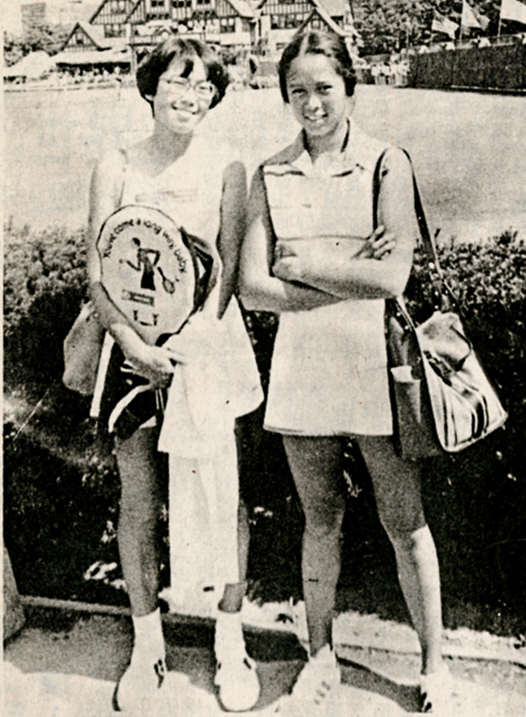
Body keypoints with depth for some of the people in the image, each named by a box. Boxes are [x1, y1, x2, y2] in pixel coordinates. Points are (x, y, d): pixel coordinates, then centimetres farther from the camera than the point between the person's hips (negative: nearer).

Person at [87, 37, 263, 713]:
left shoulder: (226, 168, 1)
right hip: (132, 343, 1)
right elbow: (96, 273, -2)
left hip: (206, 342, 0)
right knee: (138, 501, 6)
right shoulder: (115, 168, 2)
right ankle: (146, 647, 24)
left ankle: (230, 643, 22)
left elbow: (229, 270, -3)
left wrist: (186, 343, -16)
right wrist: (136, 347, -15)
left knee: (221, 497, 4)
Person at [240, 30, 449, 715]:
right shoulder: (270, 176, 6)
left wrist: (305, 263, -7)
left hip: (377, 366, -2)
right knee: (320, 521, 15)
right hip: (302, 369, 3)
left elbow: (392, 278, -13)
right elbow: (253, 287, -4)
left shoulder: (387, 163, -2)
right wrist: (350, 280, -11)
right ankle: (321, 657, 34)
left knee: (404, 522, 8)